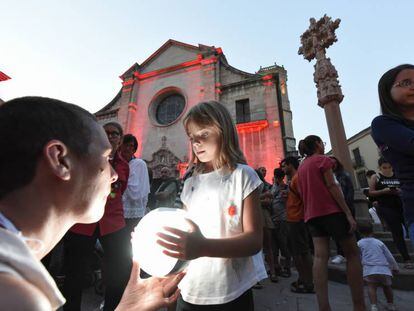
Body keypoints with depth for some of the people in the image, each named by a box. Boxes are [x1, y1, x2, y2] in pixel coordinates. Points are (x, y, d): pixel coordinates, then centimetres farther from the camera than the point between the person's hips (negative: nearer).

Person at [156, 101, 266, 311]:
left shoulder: (242, 176, -9)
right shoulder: (191, 184, 5)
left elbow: (254, 240, -16)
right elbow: (185, 235, 7)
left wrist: (203, 247, -30)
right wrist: (158, 239, -11)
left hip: (231, 294, -4)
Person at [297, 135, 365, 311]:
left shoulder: (301, 167, 19)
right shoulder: (323, 159, -1)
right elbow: (332, 186, -11)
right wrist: (348, 213, -12)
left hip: (312, 214, 6)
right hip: (331, 211, -6)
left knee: (320, 256, -2)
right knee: (352, 254, 7)